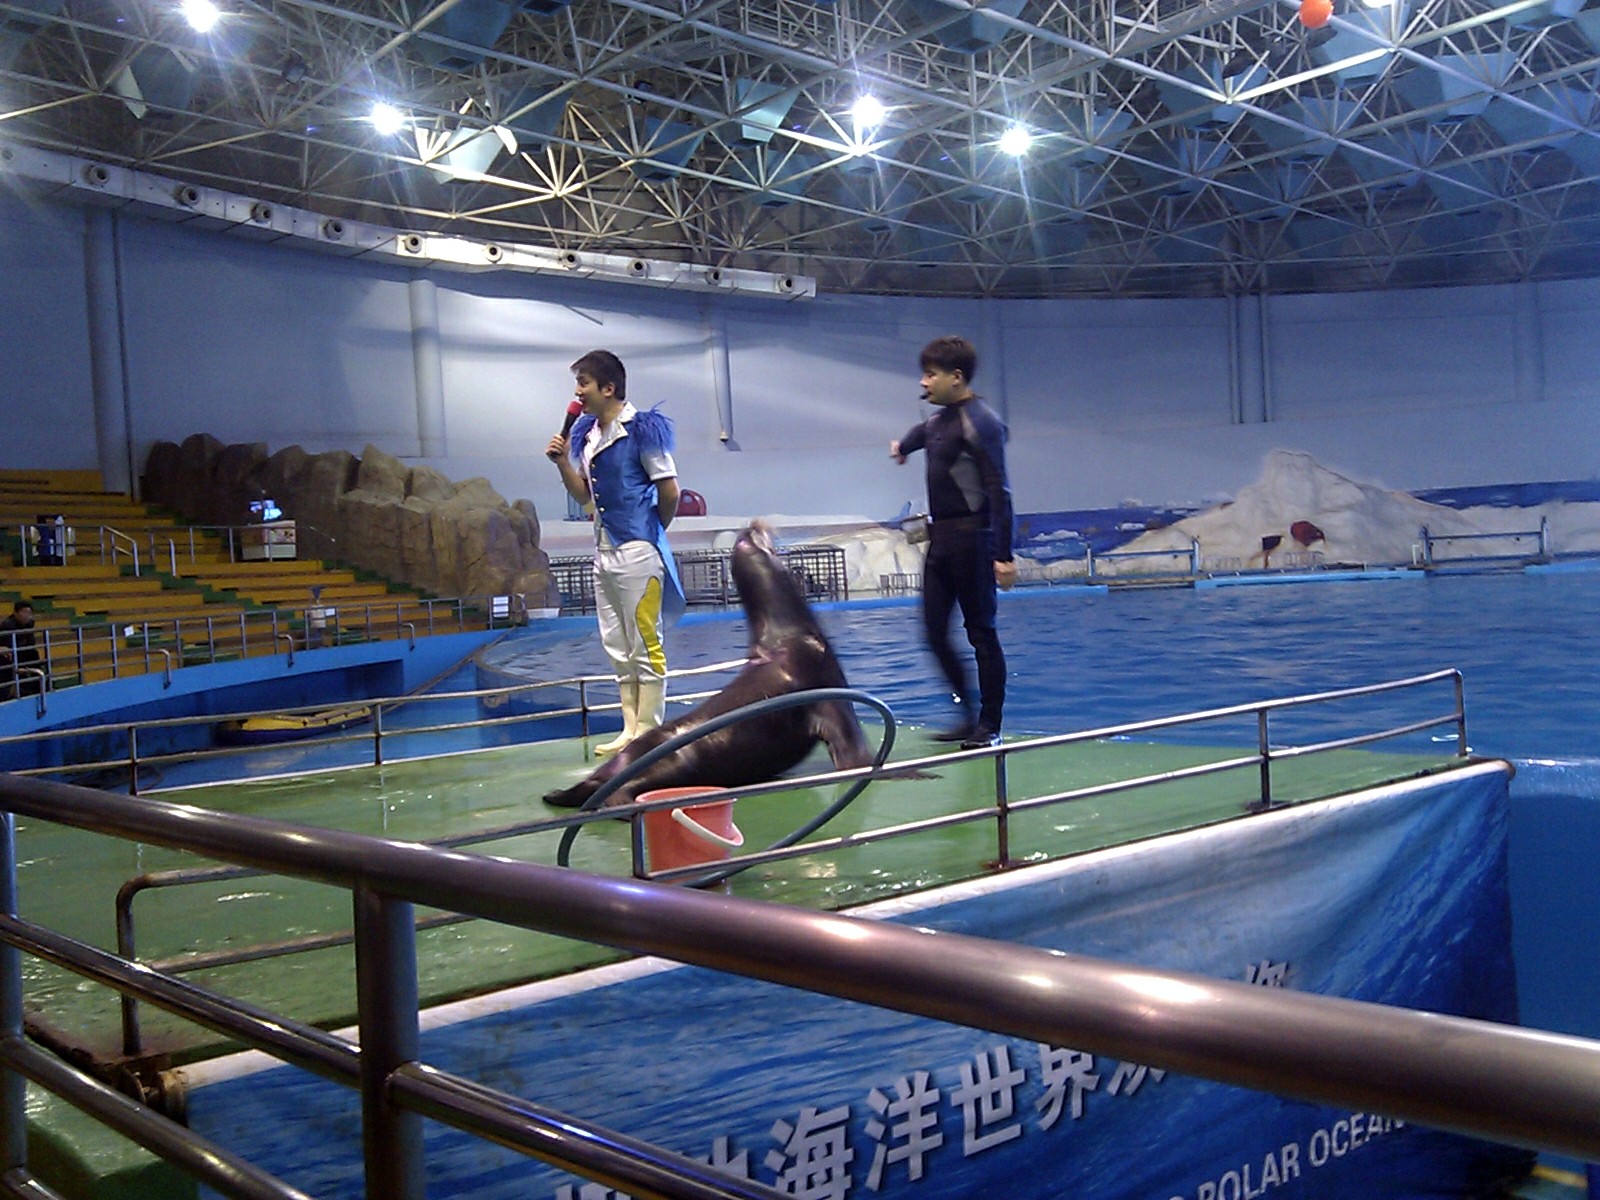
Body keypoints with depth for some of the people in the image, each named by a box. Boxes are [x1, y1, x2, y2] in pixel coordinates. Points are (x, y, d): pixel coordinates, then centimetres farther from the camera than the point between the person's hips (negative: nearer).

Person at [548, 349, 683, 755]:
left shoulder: (643, 428, -11)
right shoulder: (585, 433, 11)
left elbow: (669, 492, -9)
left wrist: (649, 532, 5)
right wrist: (563, 462, 2)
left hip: (637, 551, -8)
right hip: (604, 550, 9)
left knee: (646, 645, -2)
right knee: (617, 647, 12)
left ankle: (649, 733, 4)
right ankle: (630, 729, 19)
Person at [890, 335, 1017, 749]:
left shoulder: (980, 421, -11)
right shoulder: (938, 420, 15)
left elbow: (998, 491, -18)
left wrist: (1002, 555, -23)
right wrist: (903, 446, 63)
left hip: (970, 538, -9)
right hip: (940, 537, 9)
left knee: (980, 631, -3)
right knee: (935, 631, 7)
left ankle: (989, 726, 5)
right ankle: (968, 714, 17)